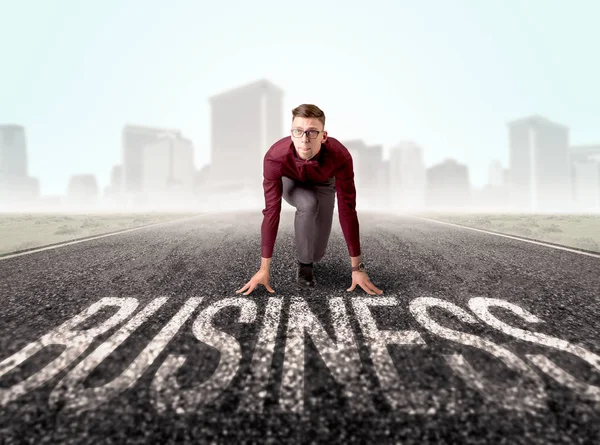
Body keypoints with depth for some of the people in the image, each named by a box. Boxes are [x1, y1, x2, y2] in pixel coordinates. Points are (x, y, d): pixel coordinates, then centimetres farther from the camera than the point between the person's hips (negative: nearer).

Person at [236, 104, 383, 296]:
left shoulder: (340, 157, -40)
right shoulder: (274, 157, -40)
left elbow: (347, 210, -35)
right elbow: (271, 211, -37)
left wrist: (357, 267, -34)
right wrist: (264, 268, -35)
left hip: (323, 184, 1)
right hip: (291, 182, 0)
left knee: (317, 252, -9)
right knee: (308, 203, -38)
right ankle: (304, 263, -13)